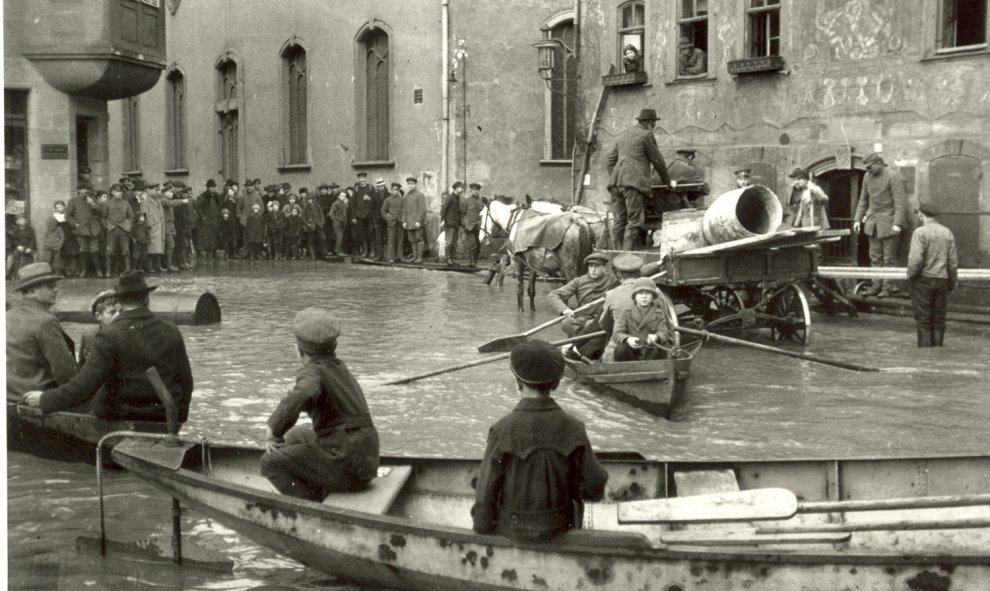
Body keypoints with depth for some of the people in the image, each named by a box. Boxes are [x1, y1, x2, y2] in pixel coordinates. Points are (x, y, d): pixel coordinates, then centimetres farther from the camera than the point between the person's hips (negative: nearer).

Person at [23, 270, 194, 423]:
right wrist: (179, 416, 22)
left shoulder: (109, 337, -13)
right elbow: (186, 381, 6)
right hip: (166, 420, 5)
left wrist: (44, 399, -5)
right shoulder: (171, 332, 0)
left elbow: (84, 386, -17)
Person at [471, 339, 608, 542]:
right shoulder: (573, 429, -18)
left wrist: (482, 525, -1)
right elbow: (595, 489, -11)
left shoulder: (502, 431, -25)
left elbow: (486, 492, -18)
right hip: (560, 525, 1)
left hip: (516, 528, -1)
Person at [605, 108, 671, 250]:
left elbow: (609, 161, 23)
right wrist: (667, 181, 21)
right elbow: (657, 160, 8)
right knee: (634, 221, -9)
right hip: (634, 183, -7)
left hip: (616, 183, 7)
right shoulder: (646, 135, 3)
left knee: (619, 221, 5)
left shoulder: (623, 136, 24)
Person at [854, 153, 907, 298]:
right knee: (875, 257, 8)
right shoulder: (867, 177, 8)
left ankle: (888, 287, 4)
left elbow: (899, 203, -15)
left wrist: (897, 224, -22)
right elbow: (863, 200, 17)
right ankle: (876, 286, 13)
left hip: (888, 223, -6)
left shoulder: (893, 177, -12)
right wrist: (858, 219, 11)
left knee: (889, 258, -1)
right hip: (873, 221, 6)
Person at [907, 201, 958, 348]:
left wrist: (910, 277, -5)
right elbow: (953, 261, 5)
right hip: (941, 280, 5)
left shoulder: (920, 232, -10)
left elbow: (915, 259, -19)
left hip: (923, 280, -4)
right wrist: (953, 283, 13)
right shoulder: (947, 233, 5)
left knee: (924, 320, 0)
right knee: (939, 320, 9)